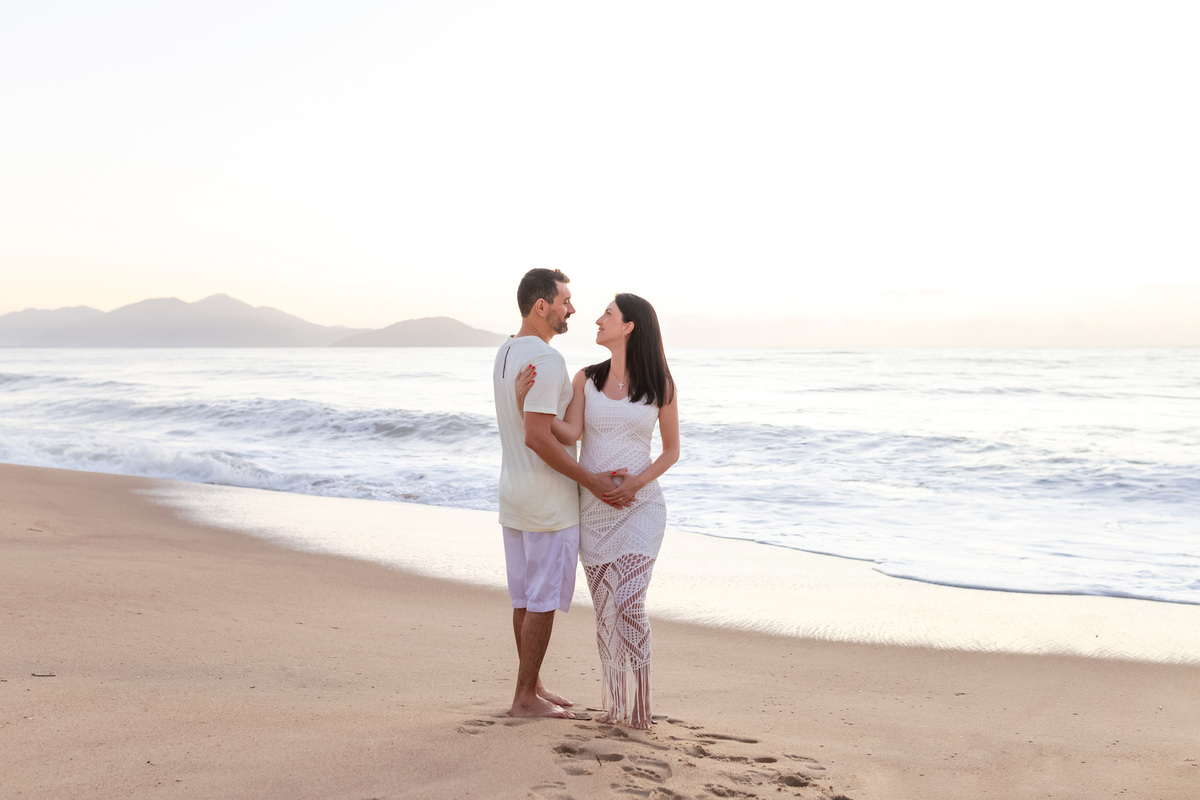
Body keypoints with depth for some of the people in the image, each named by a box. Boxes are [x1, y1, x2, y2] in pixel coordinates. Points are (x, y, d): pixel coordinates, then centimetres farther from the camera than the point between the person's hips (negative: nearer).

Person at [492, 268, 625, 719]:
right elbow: (537, 437, -27)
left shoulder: (505, 353, 11)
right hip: (549, 504, -9)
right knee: (544, 601, 0)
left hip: (514, 496, 9)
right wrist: (590, 481, -21)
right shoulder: (546, 360, -20)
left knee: (525, 598, 15)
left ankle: (533, 687, 25)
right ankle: (526, 698, 6)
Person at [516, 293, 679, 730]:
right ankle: (614, 703, 18)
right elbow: (570, 433, -8)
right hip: (592, 508, 3)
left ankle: (638, 708, -6)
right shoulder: (586, 379, 4)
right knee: (605, 608, 6)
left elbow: (671, 451, 2)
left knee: (628, 602, -15)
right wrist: (526, 402, -20)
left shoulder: (660, 383, -2)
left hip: (640, 506, -3)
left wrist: (635, 484, -12)